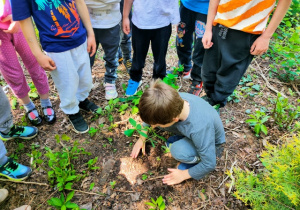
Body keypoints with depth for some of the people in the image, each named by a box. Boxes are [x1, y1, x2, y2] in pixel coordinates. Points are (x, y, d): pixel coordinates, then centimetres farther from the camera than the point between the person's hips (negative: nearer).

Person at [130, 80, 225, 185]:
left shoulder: (199, 128, -43)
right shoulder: (175, 99, -29)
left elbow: (209, 165, -28)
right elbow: (149, 116, -6)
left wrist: (183, 174, -14)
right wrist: (142, 139, 2)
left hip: (212, 144, -5)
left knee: (178, 151, -35)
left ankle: (198, 159, -3)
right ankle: (182, 138, 9)